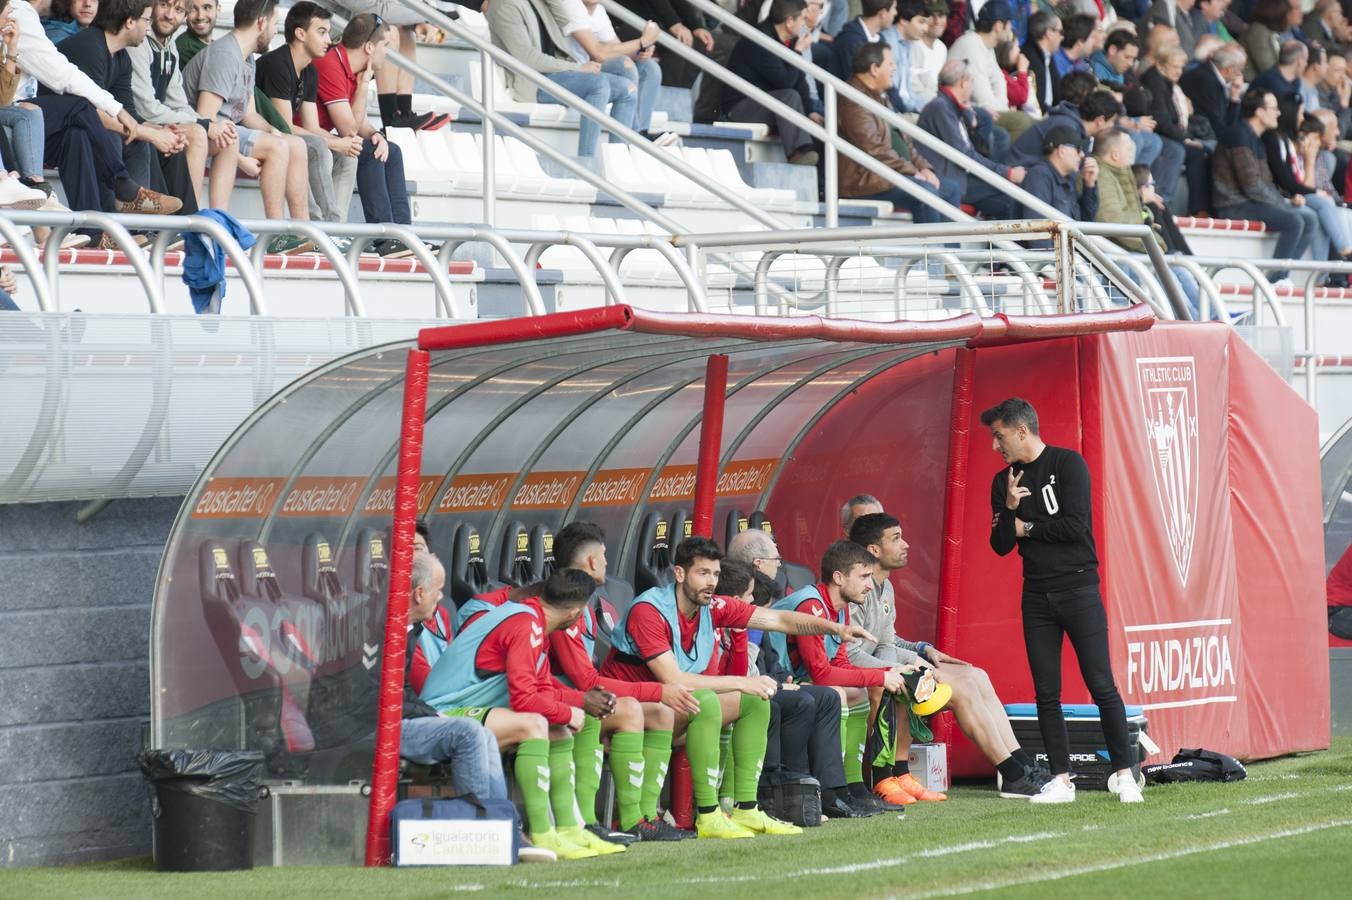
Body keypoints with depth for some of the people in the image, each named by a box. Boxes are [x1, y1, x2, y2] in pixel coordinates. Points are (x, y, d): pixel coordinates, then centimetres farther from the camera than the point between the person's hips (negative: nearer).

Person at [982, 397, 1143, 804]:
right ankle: (1060, 780, 5)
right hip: (1036, 597, 5)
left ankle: (1124, 774, 0)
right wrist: (1009, 508, -9)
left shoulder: (1068, 464, -6)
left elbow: (1075, 526, -15)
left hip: (1078, 589, -5)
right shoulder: (1004, 482, 11)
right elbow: (1000, 545, 8)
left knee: (1102, 686, -6)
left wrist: (1025, 527, -4)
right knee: (1046, 694, 2)